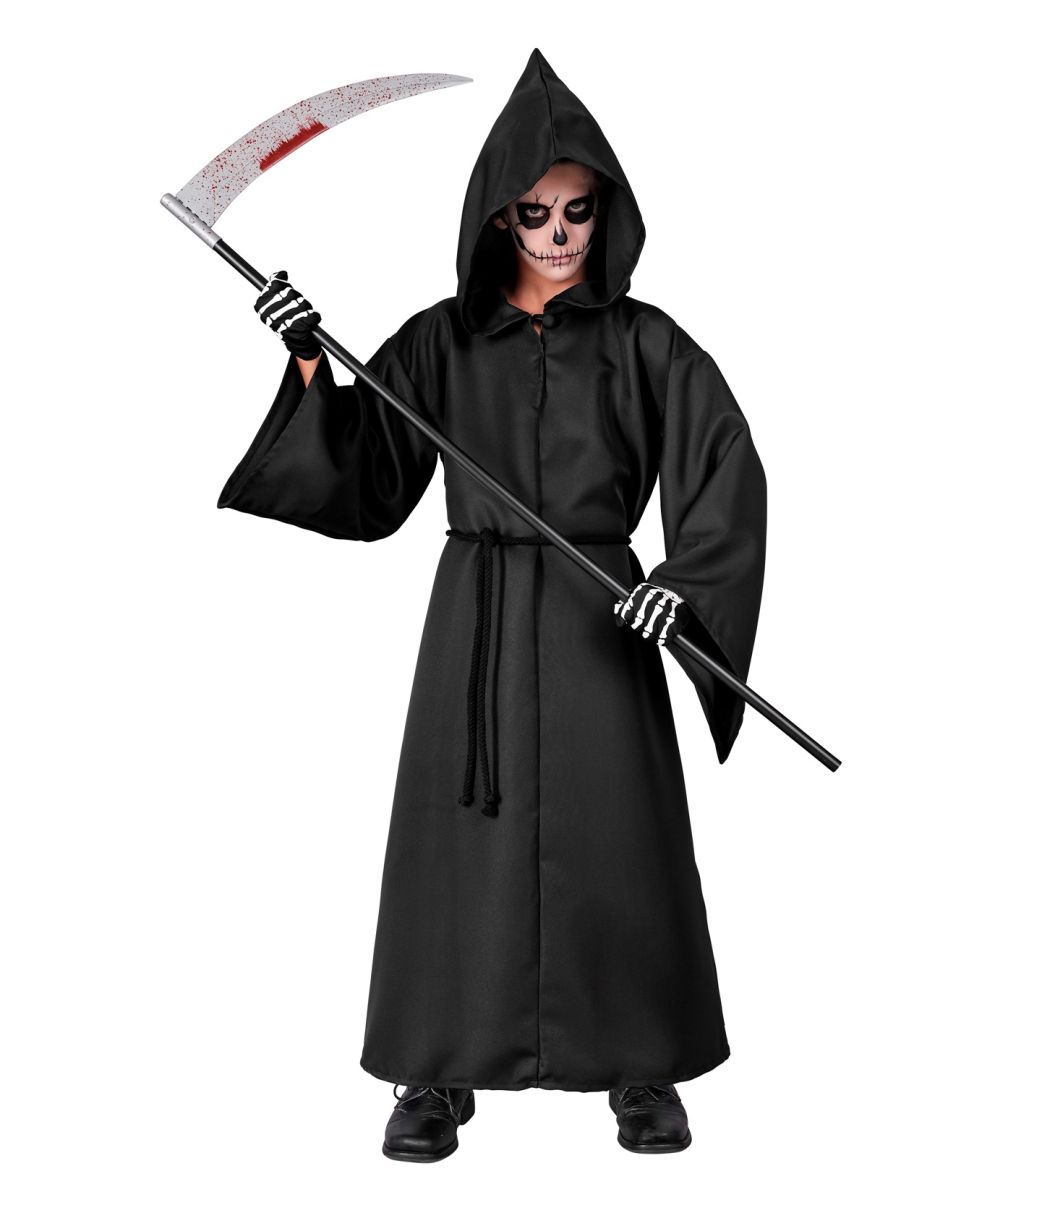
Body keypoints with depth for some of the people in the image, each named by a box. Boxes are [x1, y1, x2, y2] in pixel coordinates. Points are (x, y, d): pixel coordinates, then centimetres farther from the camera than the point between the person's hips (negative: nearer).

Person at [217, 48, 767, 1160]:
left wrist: (688, 579, -20)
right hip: (476, 610, 1)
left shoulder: (642, 342, 2)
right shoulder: (440, 340, 4)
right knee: (460, 833, 2)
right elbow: (362, 477, 0)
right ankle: (438, 1076, 15)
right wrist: (310, 368, -13)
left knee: (618, 838, 1)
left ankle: (640, 1072, 18)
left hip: (597, 610, 0)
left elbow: (725, 466, -6)